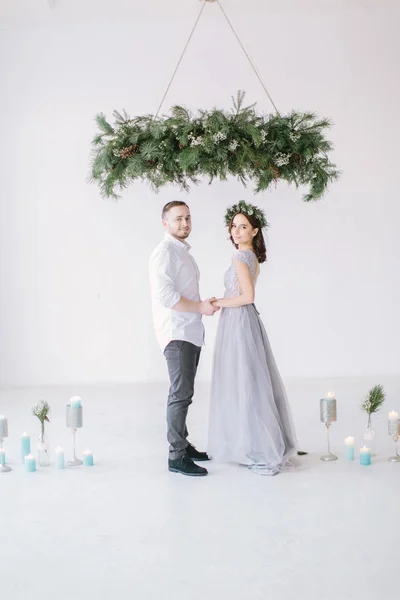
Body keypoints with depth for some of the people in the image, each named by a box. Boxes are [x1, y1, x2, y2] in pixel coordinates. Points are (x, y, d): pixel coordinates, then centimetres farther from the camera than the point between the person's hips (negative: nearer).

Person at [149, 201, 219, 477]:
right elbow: (165, 295, -21)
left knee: (183, 392, 14)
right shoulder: (165, 252, -11)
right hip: (176, 333, -9)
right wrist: (200, 307, -15)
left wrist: (205, 303, 8)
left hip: (191, 332, 9)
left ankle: (182, 444, 22)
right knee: (181, 394, -10)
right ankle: (177, 457, -6)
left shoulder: (184, 251, 18)